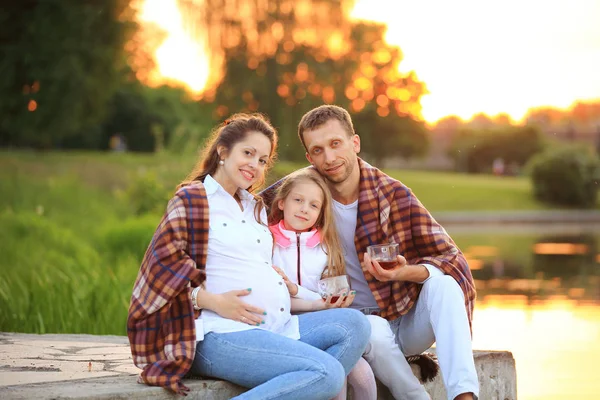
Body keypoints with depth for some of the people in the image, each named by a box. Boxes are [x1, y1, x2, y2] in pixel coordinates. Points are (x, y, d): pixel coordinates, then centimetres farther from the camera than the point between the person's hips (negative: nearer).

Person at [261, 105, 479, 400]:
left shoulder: (394, 194, -10)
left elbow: (452, 259, -10)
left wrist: (408, 272, -32)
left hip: (412, 320, 1)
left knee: (443, 283, -30)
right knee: (374, 331, -35)